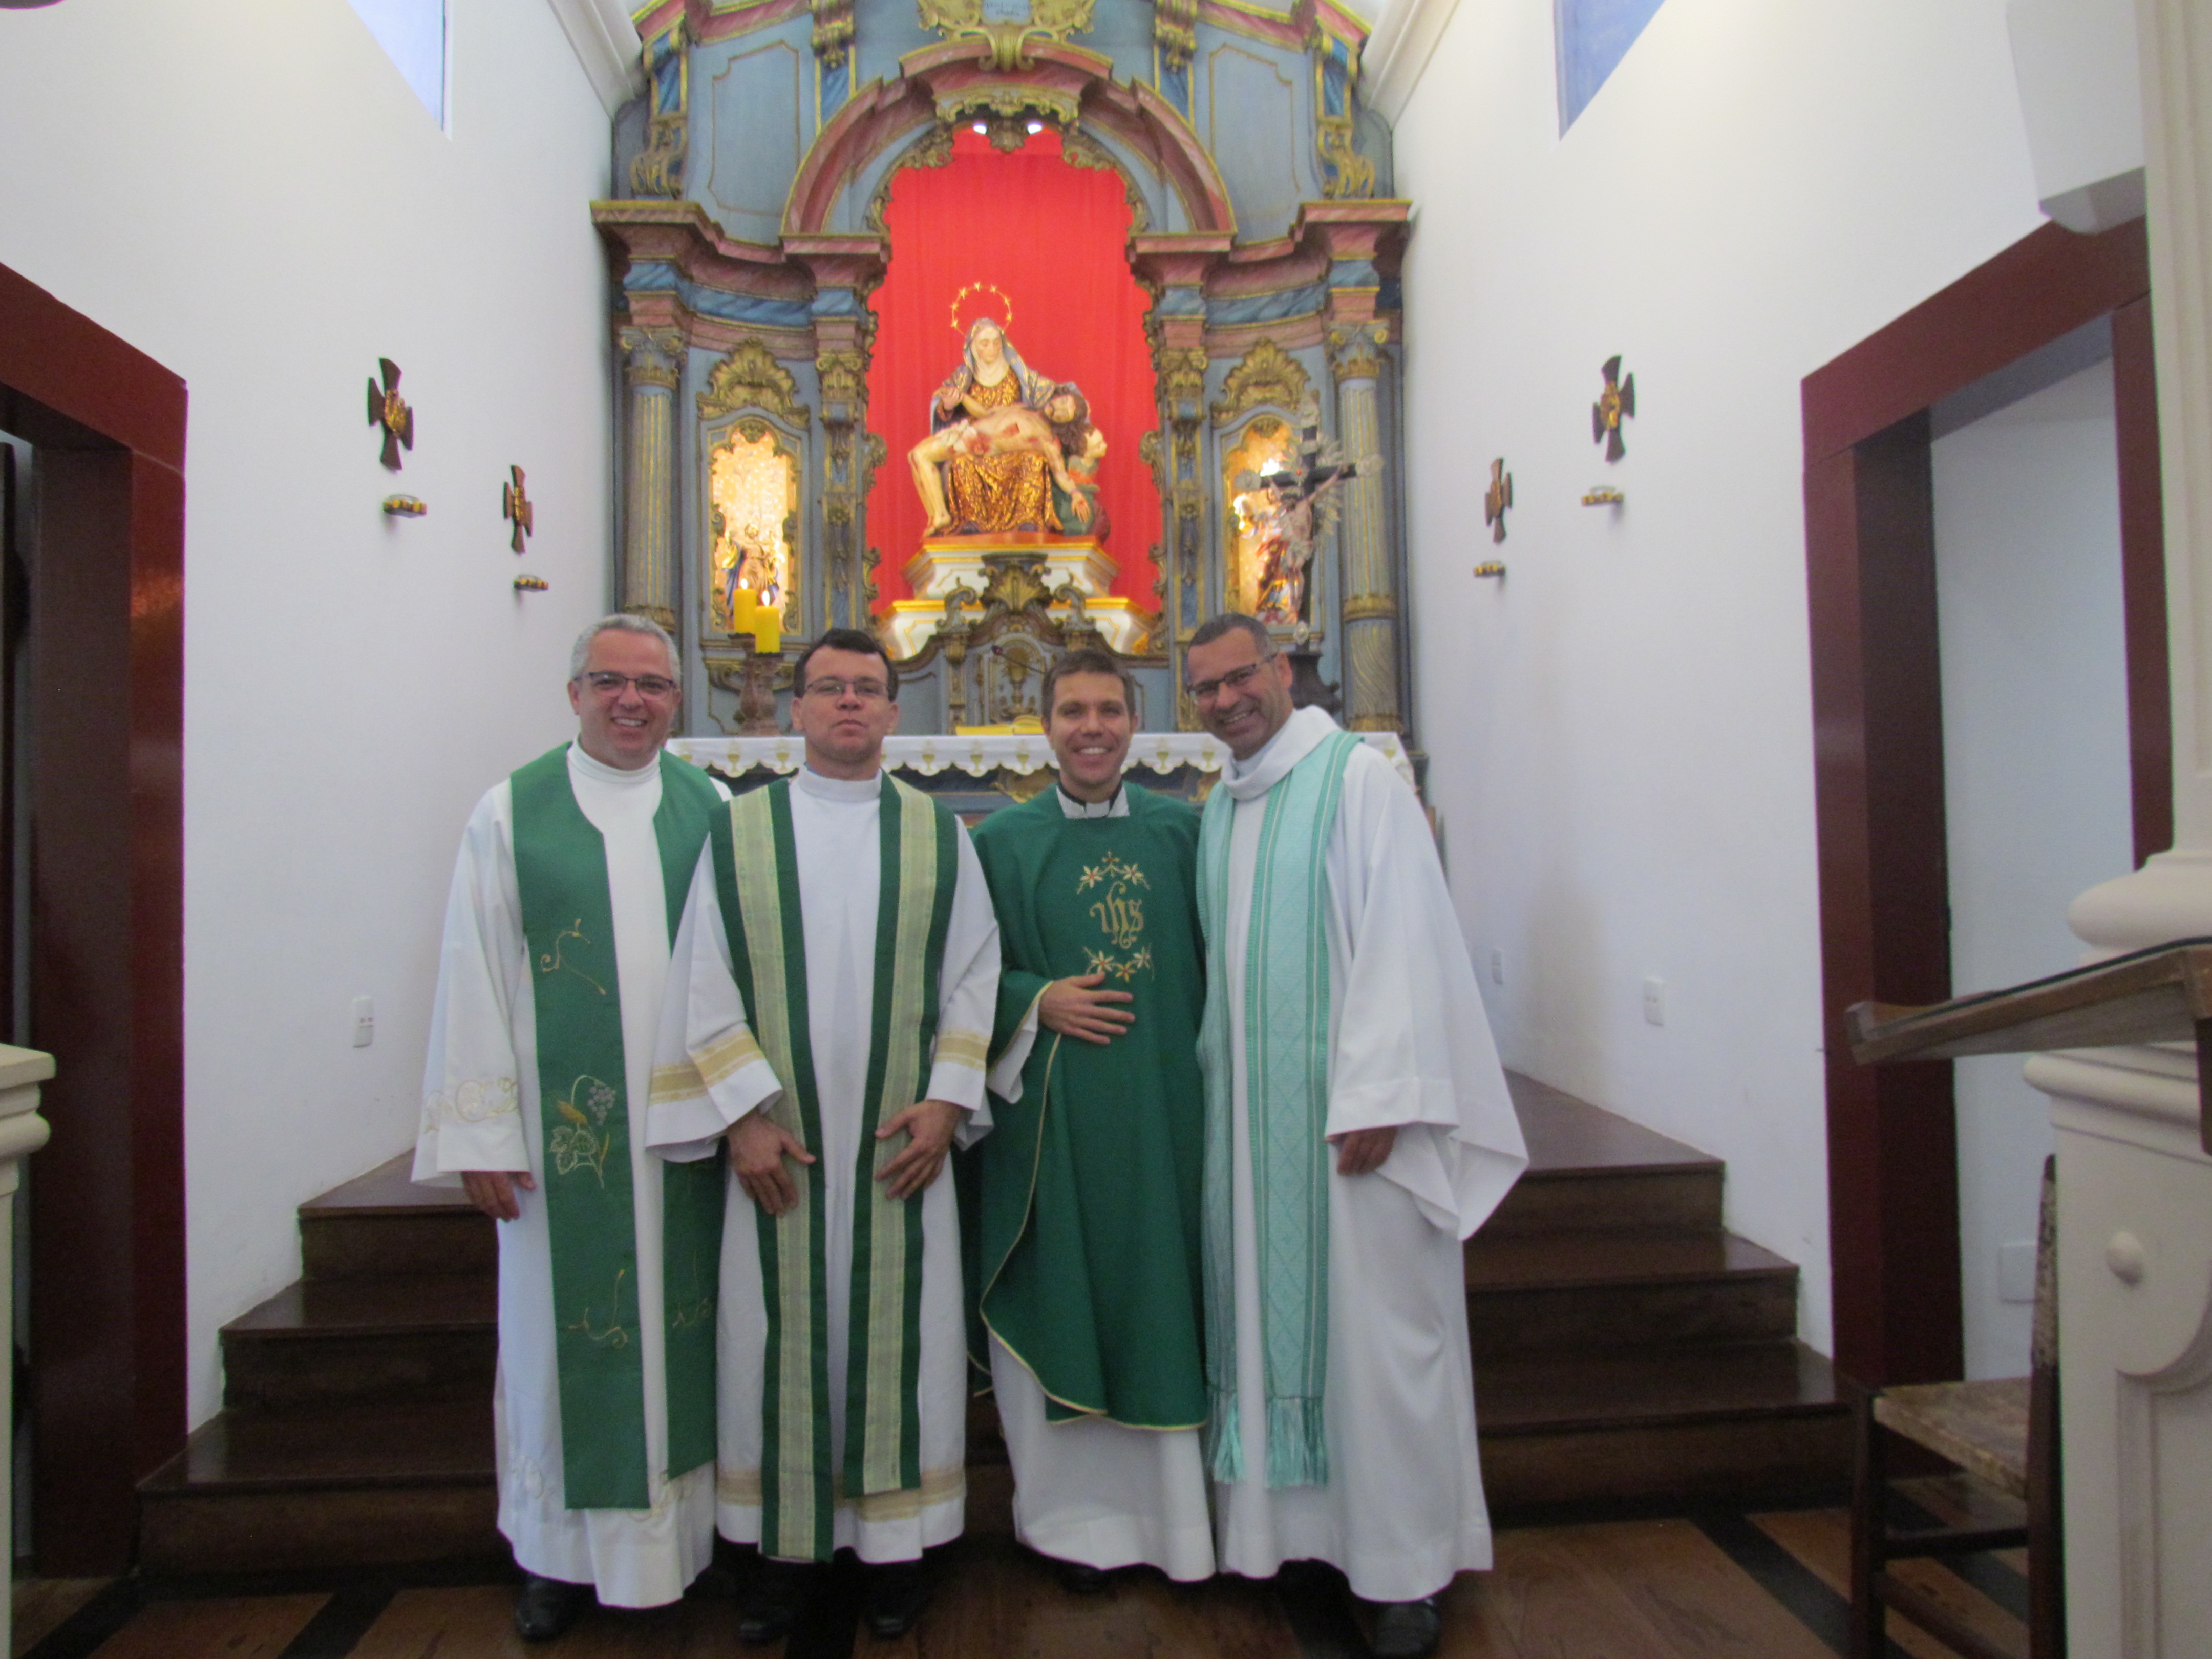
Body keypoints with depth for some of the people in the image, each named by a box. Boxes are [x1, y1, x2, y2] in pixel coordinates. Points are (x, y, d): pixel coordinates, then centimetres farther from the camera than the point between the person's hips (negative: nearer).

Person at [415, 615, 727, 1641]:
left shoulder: (716, 812, 5)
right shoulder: (510, 813, 1)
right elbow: (473, 977, -1)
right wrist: (480, 1133, -5)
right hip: (563, 1125, -1)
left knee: (686, 1321, 11)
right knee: (563, 1331, 9)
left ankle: (689, 1524, 29)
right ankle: (562, 1549, 28)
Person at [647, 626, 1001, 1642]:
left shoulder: (938, 832, 6)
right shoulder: (740, 830, 4)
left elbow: (975, 974, 4)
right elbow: (705, 983, 1)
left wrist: (947, 1100, -6)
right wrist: (742, 1114, -7)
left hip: (901, 1142, 1)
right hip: (777, 1142, 0)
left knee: (899, 1330, 7)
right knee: (782, 1335, 7)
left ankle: (895, 1539, 23)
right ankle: (788, 1546, 23)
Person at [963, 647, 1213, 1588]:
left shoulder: (1182, 831, 6)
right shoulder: (1001, 841, 2)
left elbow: (1214, 959, 9)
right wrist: (1038, 1001, -12)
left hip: (1164, 1108, 1)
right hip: (1050, 1115, -1)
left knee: (1162, 1297, 9)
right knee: (1061, 1302, 6)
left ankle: (1170, 1500, 27)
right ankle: (1078, 1510, 25)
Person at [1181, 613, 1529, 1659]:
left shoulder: (1358, 779, -8)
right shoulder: (1218, 808, 13)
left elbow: (1401, 941, -14)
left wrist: (1376, 1096, -18)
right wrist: (1217, 1081, 11)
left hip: (1346, 1102, -6)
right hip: (1251, 1108, 7)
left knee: (1376, 1325, 2)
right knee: (1269, 1310, 12)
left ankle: (1407, 1565, 18)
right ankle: (1291, 1527, 27)